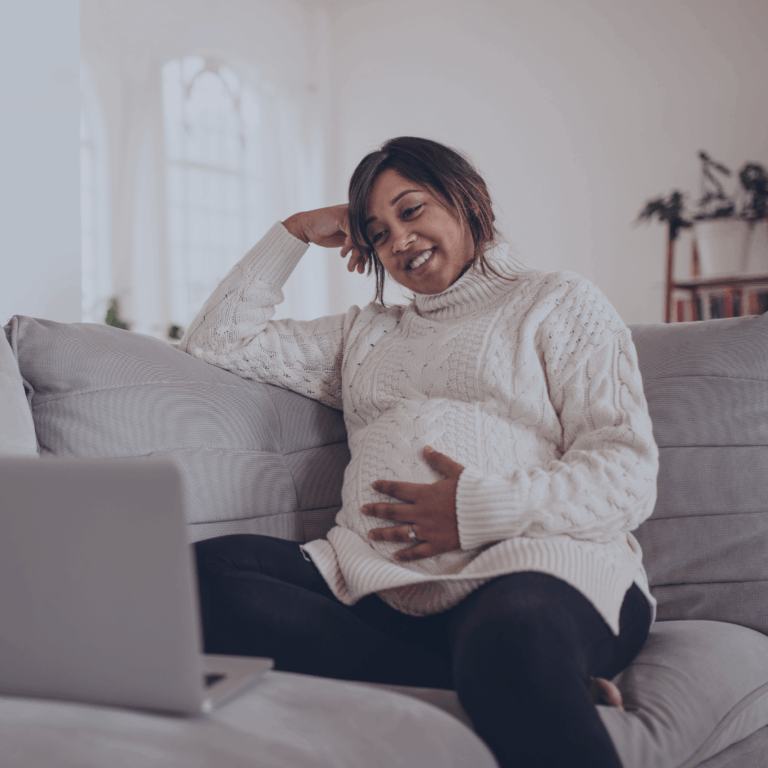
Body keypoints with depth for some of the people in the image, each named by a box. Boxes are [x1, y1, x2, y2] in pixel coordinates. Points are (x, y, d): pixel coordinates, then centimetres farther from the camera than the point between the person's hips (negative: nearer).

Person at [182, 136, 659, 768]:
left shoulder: (558, 303, 15)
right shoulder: (366, 332, 31)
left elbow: (628, 474, 2)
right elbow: (219, 340, 30)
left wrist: (486, 509, -13)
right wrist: (294, 232, 27)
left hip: (534, 567, -6)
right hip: (376, 578, 7)